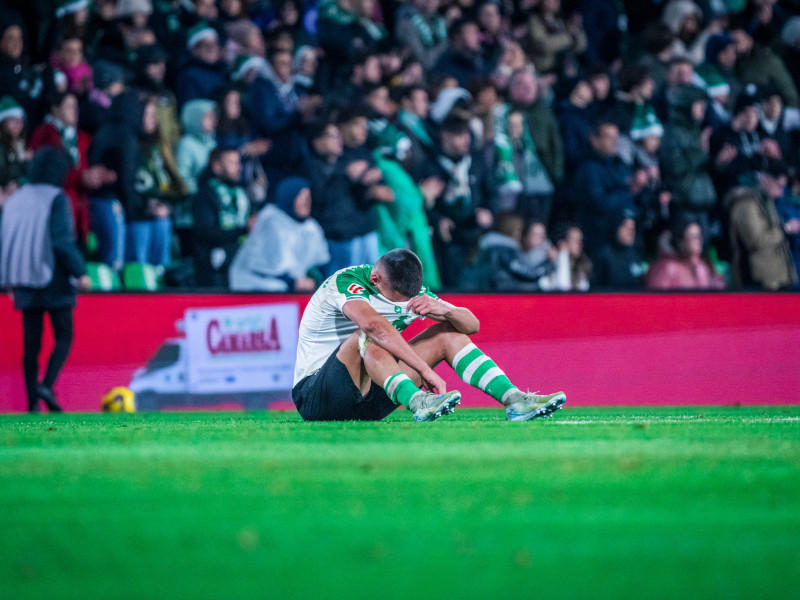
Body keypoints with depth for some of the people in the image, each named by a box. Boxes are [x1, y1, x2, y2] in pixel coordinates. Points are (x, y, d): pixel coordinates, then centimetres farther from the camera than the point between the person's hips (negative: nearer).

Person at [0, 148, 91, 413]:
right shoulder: (56, 199, -10)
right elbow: (62, 241, -17)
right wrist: (80, 272, -10)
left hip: (24, 283, 5)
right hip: (55, 282, -5)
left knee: (31, 341, 8)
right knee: (64, 337, 4)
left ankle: (32, 401, 6)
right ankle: (47, 386, -16)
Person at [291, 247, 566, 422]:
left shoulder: (410, 292, 2)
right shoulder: (345, 281, -20)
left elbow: (471, 324, 2)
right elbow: (373, 324, -40)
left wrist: (443, 310, -22)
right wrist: (425, 370, -45)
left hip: (367, 401, 7)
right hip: (314, 396, -7)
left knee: (447, 333, -2)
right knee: (368, 337, -35)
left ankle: (513, 398, -14)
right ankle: (418, 403, -55)